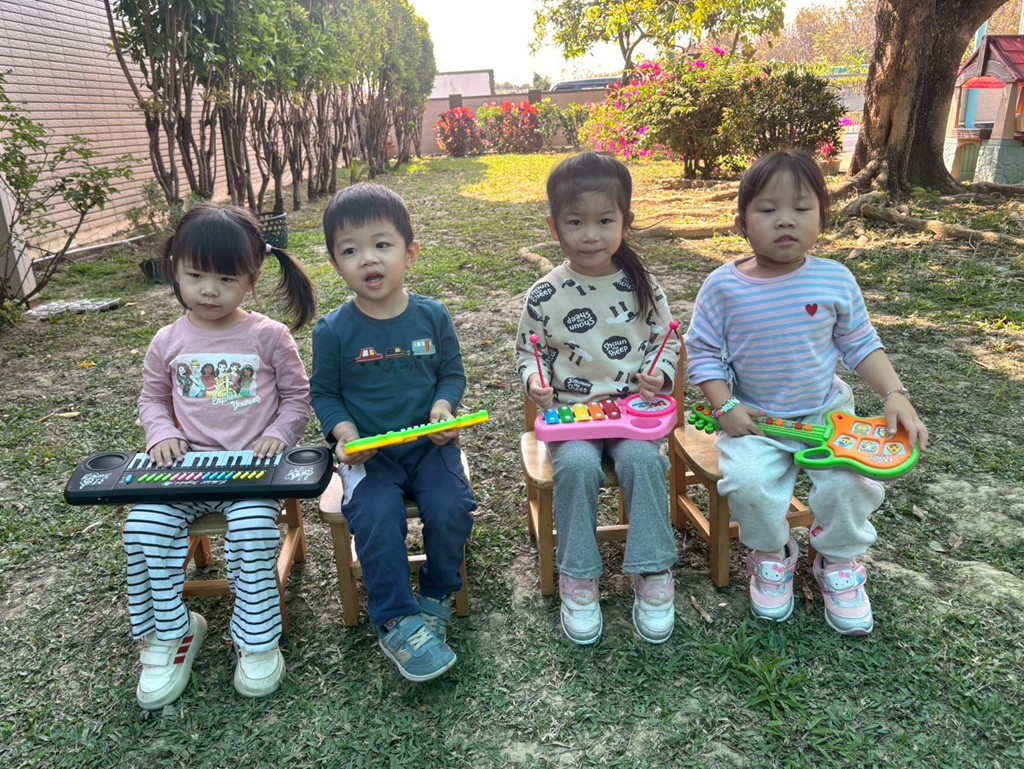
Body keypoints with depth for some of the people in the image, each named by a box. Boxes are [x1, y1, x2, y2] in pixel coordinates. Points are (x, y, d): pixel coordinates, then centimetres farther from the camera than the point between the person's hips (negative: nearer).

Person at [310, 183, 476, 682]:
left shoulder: (433, 316, 0)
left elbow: (452, 374, 9)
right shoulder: (333, 331, -3)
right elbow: (324, 393, 6)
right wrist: (343, 431, -13)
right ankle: (397, 622, -9)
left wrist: (443, 406, -11)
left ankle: (436, 599, 6)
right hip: (367, 453, -1)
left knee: (450, 507, -22)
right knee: (377, 516, -27)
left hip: (429, 444, 2)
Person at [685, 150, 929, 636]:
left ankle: (839, 562, 13)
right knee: (747, 481, -27)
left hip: (827, 413, 2)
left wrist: (895, 395, -6)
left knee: (851, 482, -21)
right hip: (753, 420, -1)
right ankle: (771, 554, 8)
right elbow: (703, 352, -3)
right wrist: (724, 406, -16)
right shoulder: (723, 286, -9)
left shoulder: (835, 280, -3)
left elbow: (860, 344, 7)